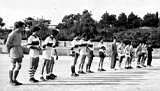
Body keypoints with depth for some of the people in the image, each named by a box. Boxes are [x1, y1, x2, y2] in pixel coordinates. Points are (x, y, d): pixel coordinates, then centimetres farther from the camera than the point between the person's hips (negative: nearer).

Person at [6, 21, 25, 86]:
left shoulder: (19, 33, 12)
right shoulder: (12, 34, -15)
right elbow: (7, 44, -11)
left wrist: (21, 52, 17)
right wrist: (9, 52, -4)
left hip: (19, 51, 8)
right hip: (14, 51, -8)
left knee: (19, 66, 9)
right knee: (13, 67, -1)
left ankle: (14, 80, 19)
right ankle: (11, 81, 11)